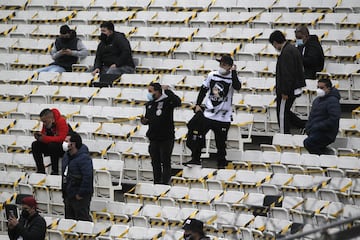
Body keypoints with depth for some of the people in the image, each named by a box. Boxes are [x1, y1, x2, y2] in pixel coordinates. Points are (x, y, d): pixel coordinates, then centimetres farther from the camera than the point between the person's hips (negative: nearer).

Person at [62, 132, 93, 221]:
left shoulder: (83, 158, -21)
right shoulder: (66, 156, 9)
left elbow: (88, 177, -26)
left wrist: (81, 194, -23)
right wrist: (64, 192, 16)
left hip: (79, 197, -9)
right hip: (68, 195, 9)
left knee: (83, 219, -4)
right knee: (69, 219, 16)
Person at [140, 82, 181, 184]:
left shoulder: (167, 101, -9)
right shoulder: (149, 104, 11)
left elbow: (178, 102, -29)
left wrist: (167, 91, -27)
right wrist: (144, 120, -1)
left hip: (166, 138, -6)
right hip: (154, 138, 6)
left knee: (165, 162, -2)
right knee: (155, 163, 11)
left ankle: (165, 183, 0)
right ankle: (156, 183, 18)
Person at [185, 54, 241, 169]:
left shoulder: (232, 78, -8)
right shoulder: (212, 75, 3)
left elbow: (237, 87, -31)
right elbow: (204, 90, 12)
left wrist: (233, 72, -27)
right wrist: (198, 104, 8)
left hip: (223, 117, -3)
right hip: (208, 113, 3)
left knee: (221, 142, 2)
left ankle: (221, 162, 16)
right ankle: (195, 158, 17)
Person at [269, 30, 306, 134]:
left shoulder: (286, 52, -20)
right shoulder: (292, 49, 13)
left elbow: (287, 74, -24)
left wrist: (285, 92, -21)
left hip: (287, 90, -10)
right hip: (295, 88, 10)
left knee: (282, 113, 0)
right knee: (285, 111, 19)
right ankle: (306, 126, 17)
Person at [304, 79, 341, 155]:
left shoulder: (332, 101, -10)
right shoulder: (317, 100, 20)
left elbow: (333, 120, -20)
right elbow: (311, 116, 29)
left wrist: (317, 127, -19)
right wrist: (308, 128, 10)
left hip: (326, 134, -10)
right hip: (314, 132, 10)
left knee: (308, 142, -29)